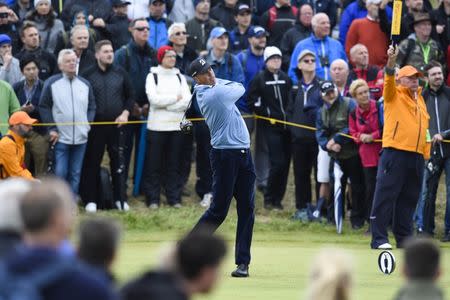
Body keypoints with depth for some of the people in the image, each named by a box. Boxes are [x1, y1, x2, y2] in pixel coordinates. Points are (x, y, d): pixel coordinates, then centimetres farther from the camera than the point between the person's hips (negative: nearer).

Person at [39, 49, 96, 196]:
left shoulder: (85, 84, 9)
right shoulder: (52, 83, -2)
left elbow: (92, 107, 16)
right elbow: (44, 107, 0)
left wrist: (88, 125, 3)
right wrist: (52, 129, -5)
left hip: (81, 138, 3)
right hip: (61, 138, -3)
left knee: (75, 174, 7)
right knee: (60, 173, -6)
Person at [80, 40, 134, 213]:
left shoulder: (120, 73, 7)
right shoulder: (88, 75, -2)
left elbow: (130, 96, 13)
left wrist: (125, 113, -2)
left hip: (116, 124, 2)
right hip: (95, 125, -2)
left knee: (118, 162, 4)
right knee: (92, 163, 2)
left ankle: (120, 198, 12)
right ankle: (90, 200, 8)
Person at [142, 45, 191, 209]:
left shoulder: (179, 77, 12)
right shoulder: (153, 76, 2)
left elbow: (187, 101, -1)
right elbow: (154, 99, -14)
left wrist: (165, 104, -10)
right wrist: (176, 98, -6)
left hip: (177, 126, 3)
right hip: (157, 126, -3)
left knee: (174, 164, 5)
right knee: (154, 164, -2)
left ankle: (174, 198, 10)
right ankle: (152, 199, 3)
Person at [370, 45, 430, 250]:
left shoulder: (420, 99, 21)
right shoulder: (394, 95, 2)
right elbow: (389, 81, -19)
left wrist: (425, 156, 16)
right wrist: (391, 61, -37)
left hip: (416, 156, 7)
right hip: (395, 154, -7)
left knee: (409, 200, 10)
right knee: (385, 196, -8)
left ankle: (404, 238, 16)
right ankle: (379, 239, -9)